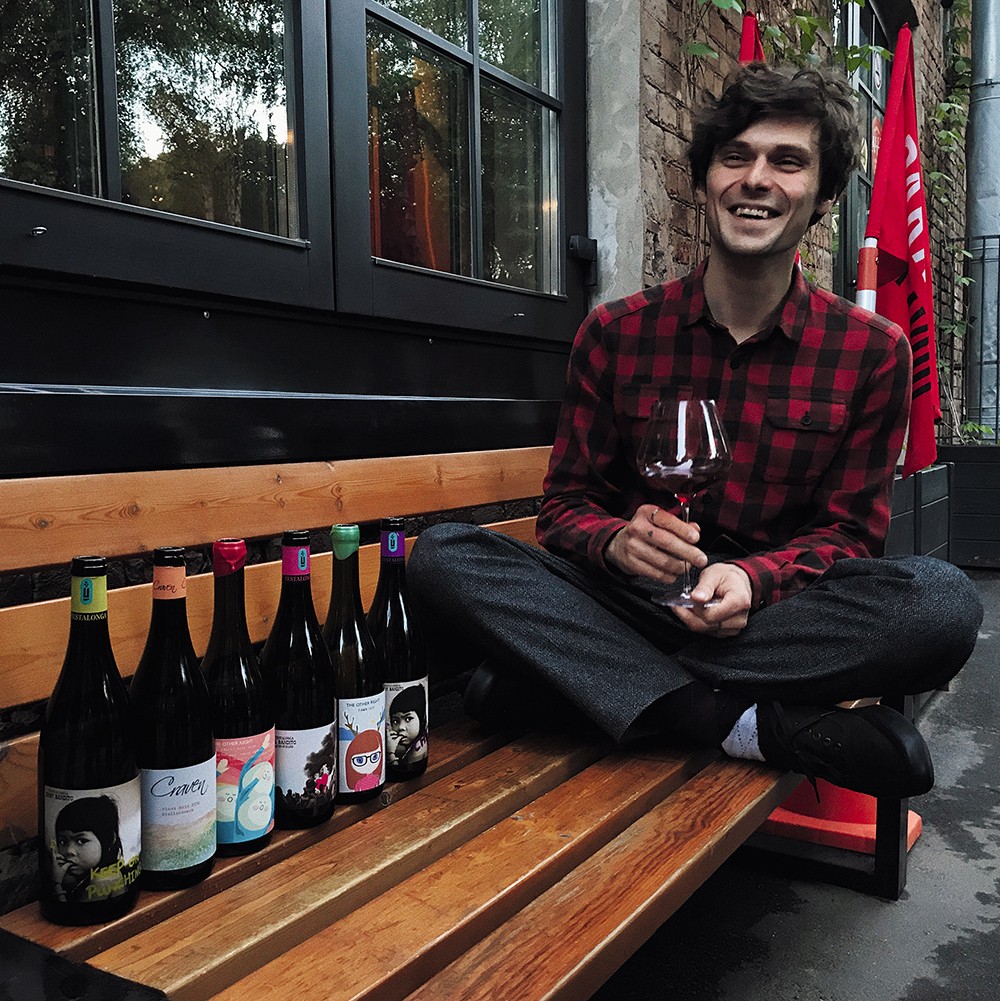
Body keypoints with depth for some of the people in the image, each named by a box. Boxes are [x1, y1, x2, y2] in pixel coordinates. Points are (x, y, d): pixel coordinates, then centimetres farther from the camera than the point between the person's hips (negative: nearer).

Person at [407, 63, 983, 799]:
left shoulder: (872, 352, 1)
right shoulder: (616, 332, 3)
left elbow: (849, 531, 2)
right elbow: (566, 505, 4)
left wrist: (754, 578, -21)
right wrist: (617, 541, -22)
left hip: (775, 609, 0)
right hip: (629, 601, 1)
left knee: (945, 603, -31)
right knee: (442, 557, -24)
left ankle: (553, 671, -27)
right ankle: (747, 724, -29)